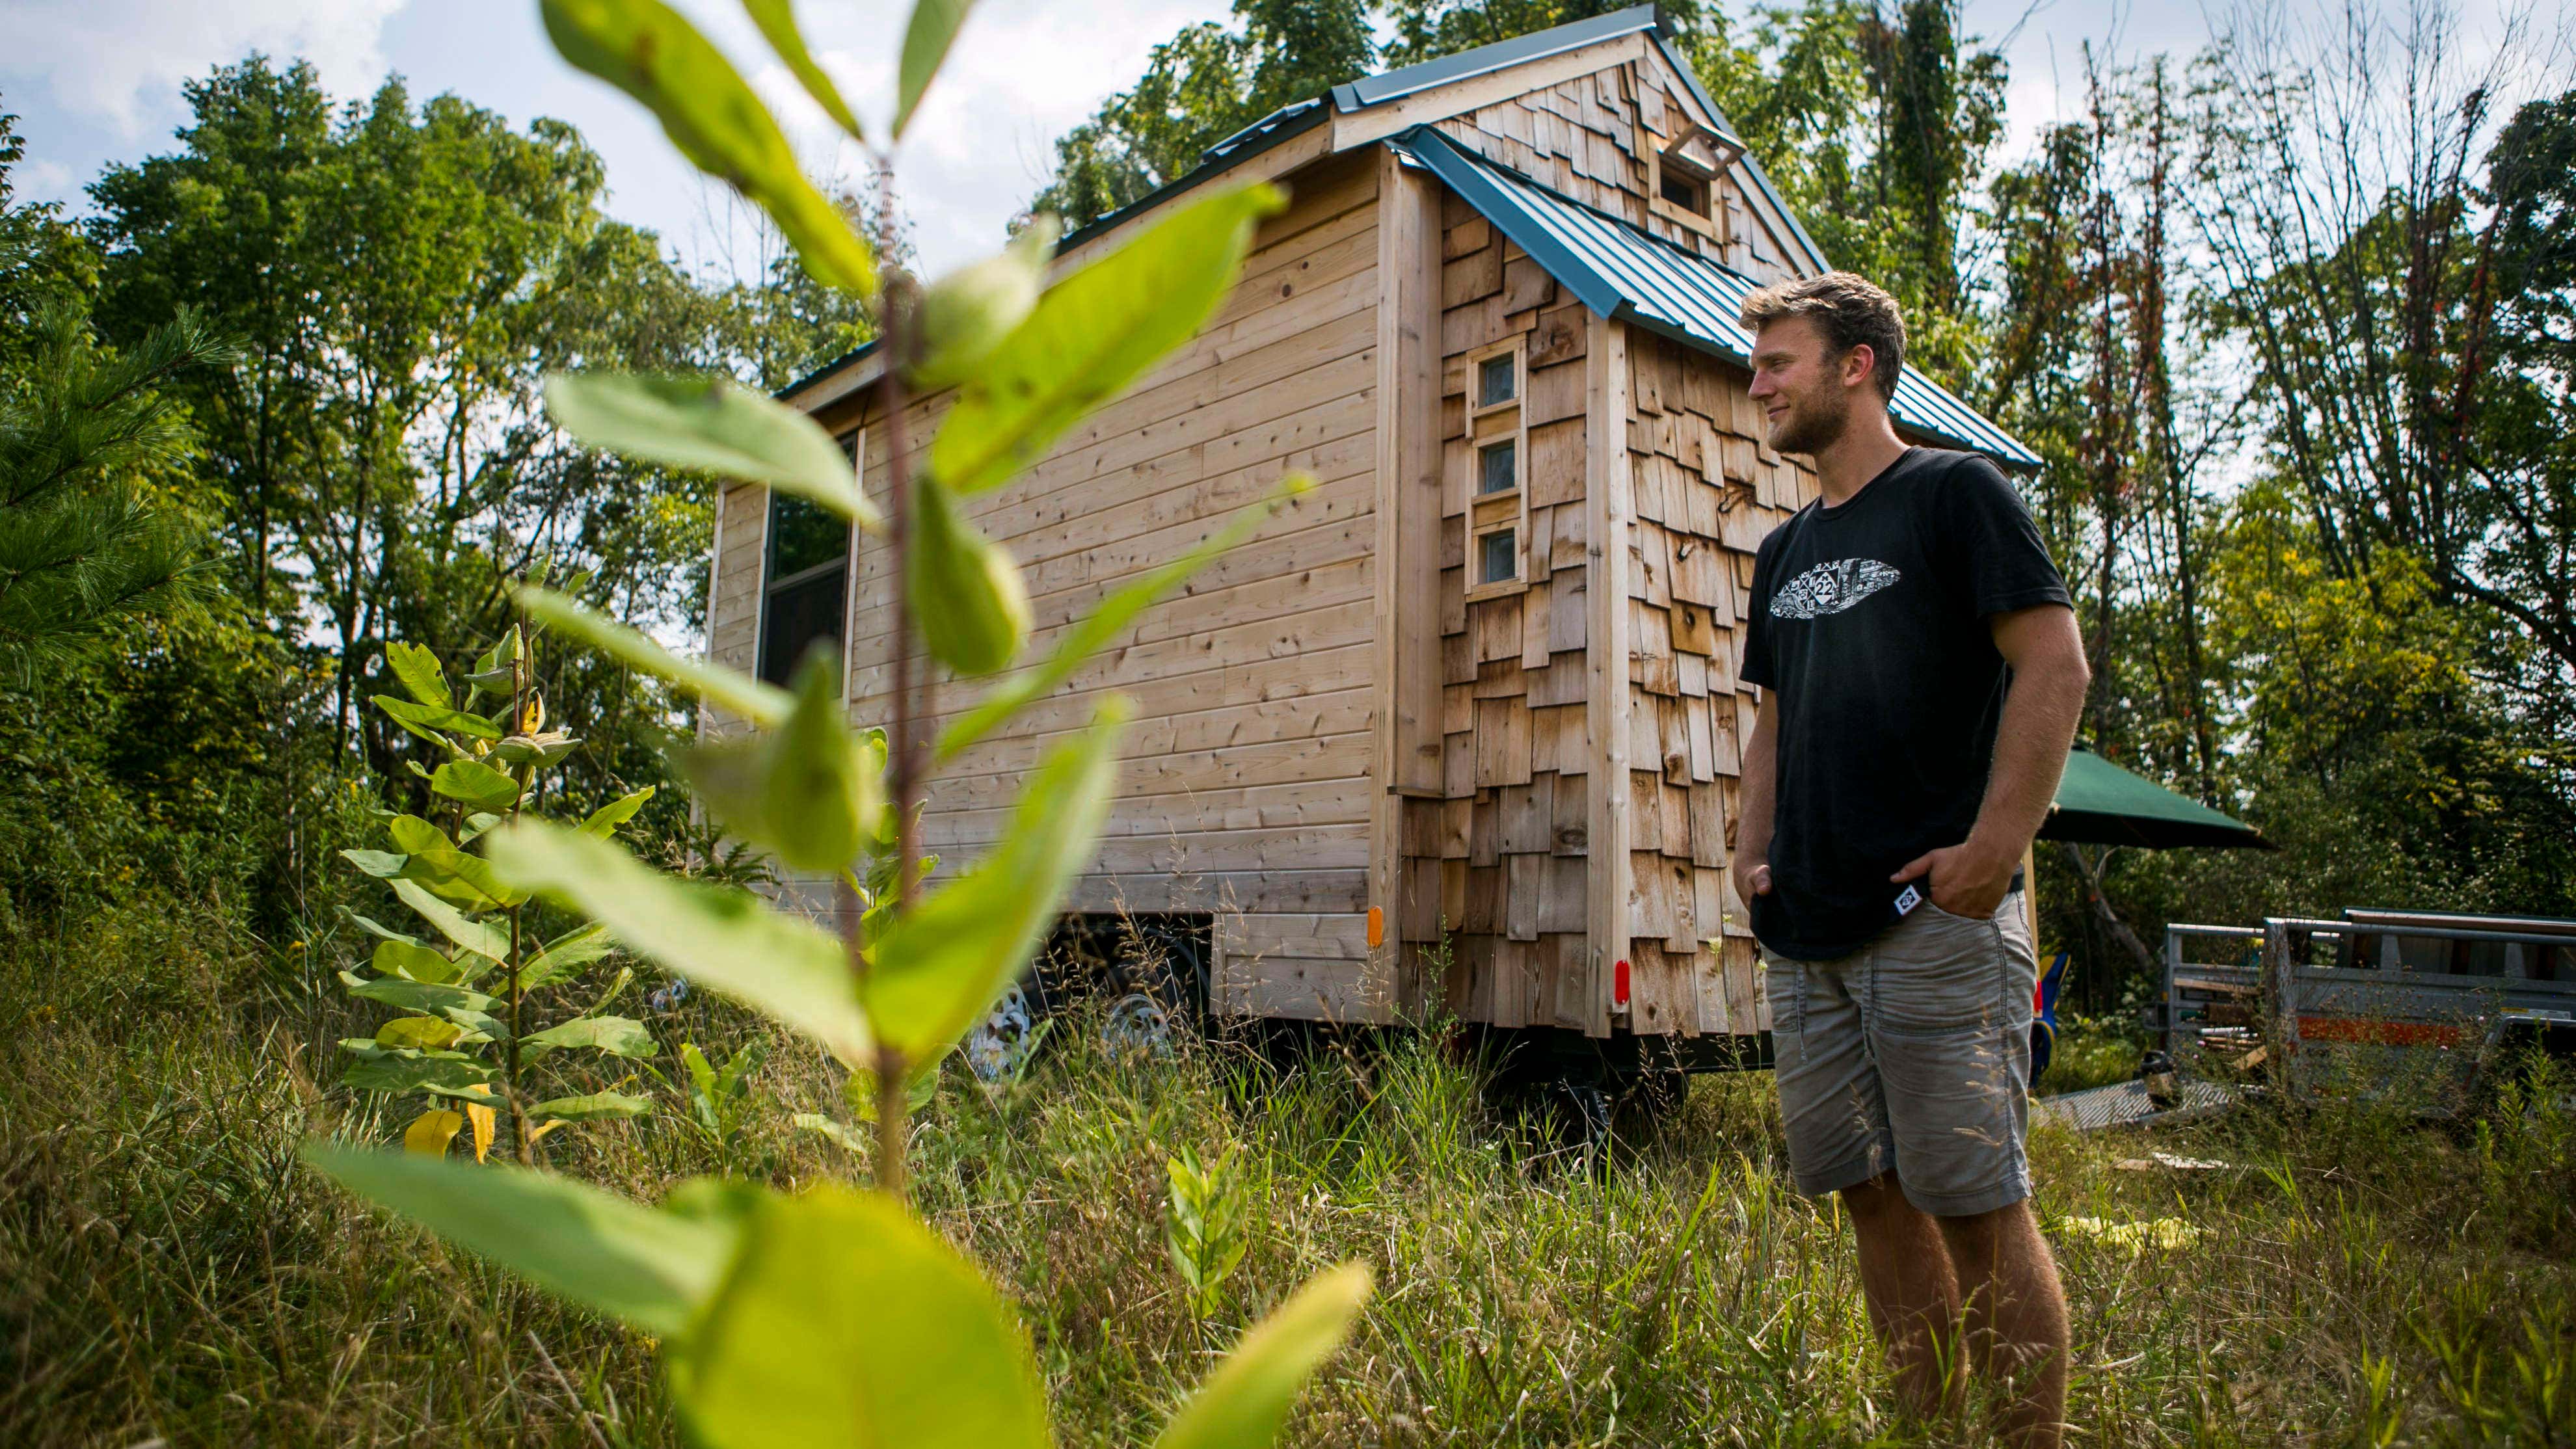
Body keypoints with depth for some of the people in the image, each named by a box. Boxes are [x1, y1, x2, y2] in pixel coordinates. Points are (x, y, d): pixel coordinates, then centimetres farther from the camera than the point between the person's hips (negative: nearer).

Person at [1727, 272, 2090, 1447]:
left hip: (1933, 920, -7)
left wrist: (1993, 847, -15)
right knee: (1872, 1194, 10)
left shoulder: (1955, 492, 0)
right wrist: (1752, 849, 10)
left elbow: (2055, 665, -8)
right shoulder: (1785, 551, 20)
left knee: (1976, 1203, -3)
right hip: (1805, 934, 7)